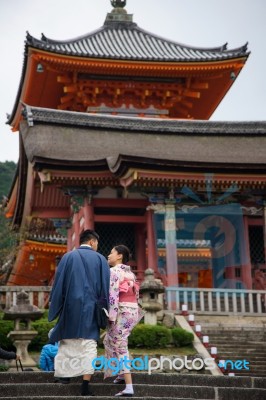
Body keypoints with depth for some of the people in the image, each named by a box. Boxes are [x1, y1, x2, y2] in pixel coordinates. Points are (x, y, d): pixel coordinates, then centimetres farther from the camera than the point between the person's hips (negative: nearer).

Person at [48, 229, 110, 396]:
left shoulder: (68, 257, 3)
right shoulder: (100, 259, 2)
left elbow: (59, 283, 2)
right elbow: (105, 287, 2)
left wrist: (56, 307, 9)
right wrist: (104, 311, 9)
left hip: (70, 305, 1)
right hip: (90, 307, -1)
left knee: (68, 341, 16)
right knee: (89, 344, -2)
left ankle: (65, 374, 21)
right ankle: (86, 385, -8)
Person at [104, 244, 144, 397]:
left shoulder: (114, 271, -8)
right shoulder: (130, 273, 17)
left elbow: (113, 295, -17)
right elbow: (136, 294, 17)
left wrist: (111, 316, -18)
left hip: (121, 311, -9)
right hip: (132, 310, 9)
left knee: (120, 347, -6)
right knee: (110, 340, 25)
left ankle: (129, 388, -12)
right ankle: (123, 374, 27)